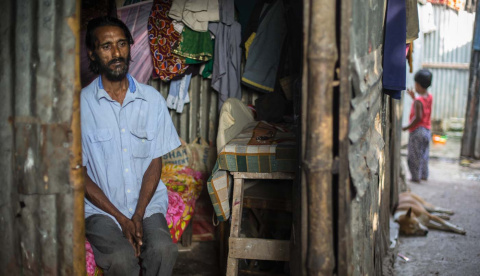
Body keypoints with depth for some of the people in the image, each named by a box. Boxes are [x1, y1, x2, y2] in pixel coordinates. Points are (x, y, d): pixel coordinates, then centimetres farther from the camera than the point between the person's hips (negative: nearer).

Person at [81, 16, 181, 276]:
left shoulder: (152, 99, 3)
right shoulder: (81, 104, -5)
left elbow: (155, 162, 3)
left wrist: (138, 215, -10)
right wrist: (121, 218, -11)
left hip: (147, 203, 2)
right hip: (100, 207, -2)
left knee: (163, 249, -28)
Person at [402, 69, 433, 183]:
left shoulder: (418, 100, -21)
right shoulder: (430, 97, 3)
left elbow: (418, 117, -25)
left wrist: (406, 127, -17)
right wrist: (413, 97, 21)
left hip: (417, 131, -8)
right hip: (427, 130, 8)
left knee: (414, 156, 2)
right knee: (424, 154, 18)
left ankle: (416, 177, 7)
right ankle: (424, 175, 25)